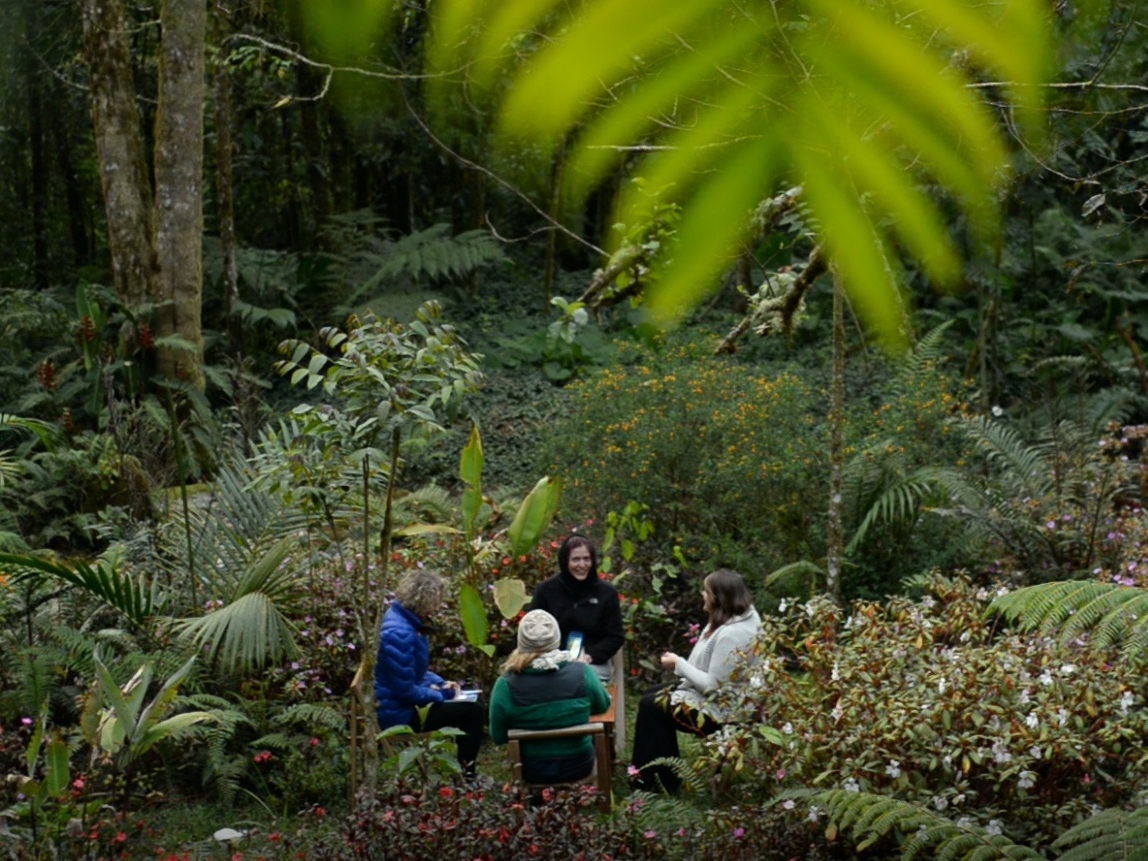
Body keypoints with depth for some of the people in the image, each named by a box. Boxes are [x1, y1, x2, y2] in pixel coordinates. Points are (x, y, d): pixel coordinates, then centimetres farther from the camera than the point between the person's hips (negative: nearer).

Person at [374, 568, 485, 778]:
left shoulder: (401, 617, 4)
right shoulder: (399, 634, -28)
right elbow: (405, 690, -26)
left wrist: (440, 683, 6)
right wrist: (441, 694, -11)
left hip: (401, 703, 11)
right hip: (399, 714, -11)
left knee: (469, 707, 21)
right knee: (474, 711, -8)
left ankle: (464, 771, 28)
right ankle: (465, 774, 8)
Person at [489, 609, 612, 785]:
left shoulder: (506, 685, -22)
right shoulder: (582, 673, -20)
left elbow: (498, 737, -9)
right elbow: (603, 706, 0)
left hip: (532, 772, 0)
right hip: (578, 766, 0)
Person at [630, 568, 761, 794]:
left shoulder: (731, 635, -30)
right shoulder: (746, 617, 1)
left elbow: (713, 686, -27)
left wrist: (679, 665, -15)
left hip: (721, 711, -11)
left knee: (650, 706, 0)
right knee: (652, 694, 18)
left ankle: (660, 782, 13)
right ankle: (662, 774, 25)